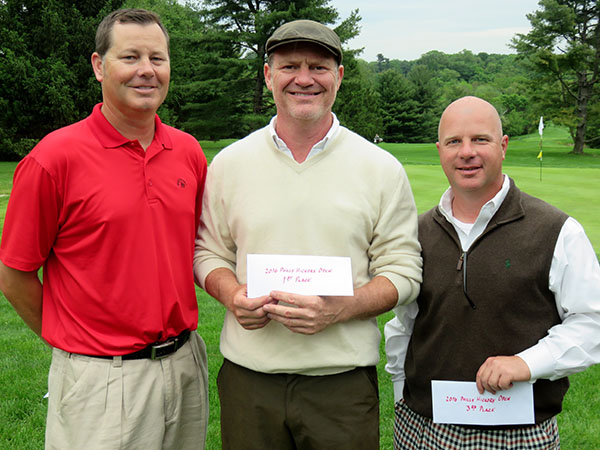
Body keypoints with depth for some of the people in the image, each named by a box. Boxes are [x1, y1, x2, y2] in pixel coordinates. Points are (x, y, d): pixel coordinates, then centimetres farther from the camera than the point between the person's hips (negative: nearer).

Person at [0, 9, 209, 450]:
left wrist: (176, 336, 9)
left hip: (187, 364, 5)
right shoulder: (53, 158, -13)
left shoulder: (189, 152, 3)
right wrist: (73, 344, 2)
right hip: (102, 377, -5)